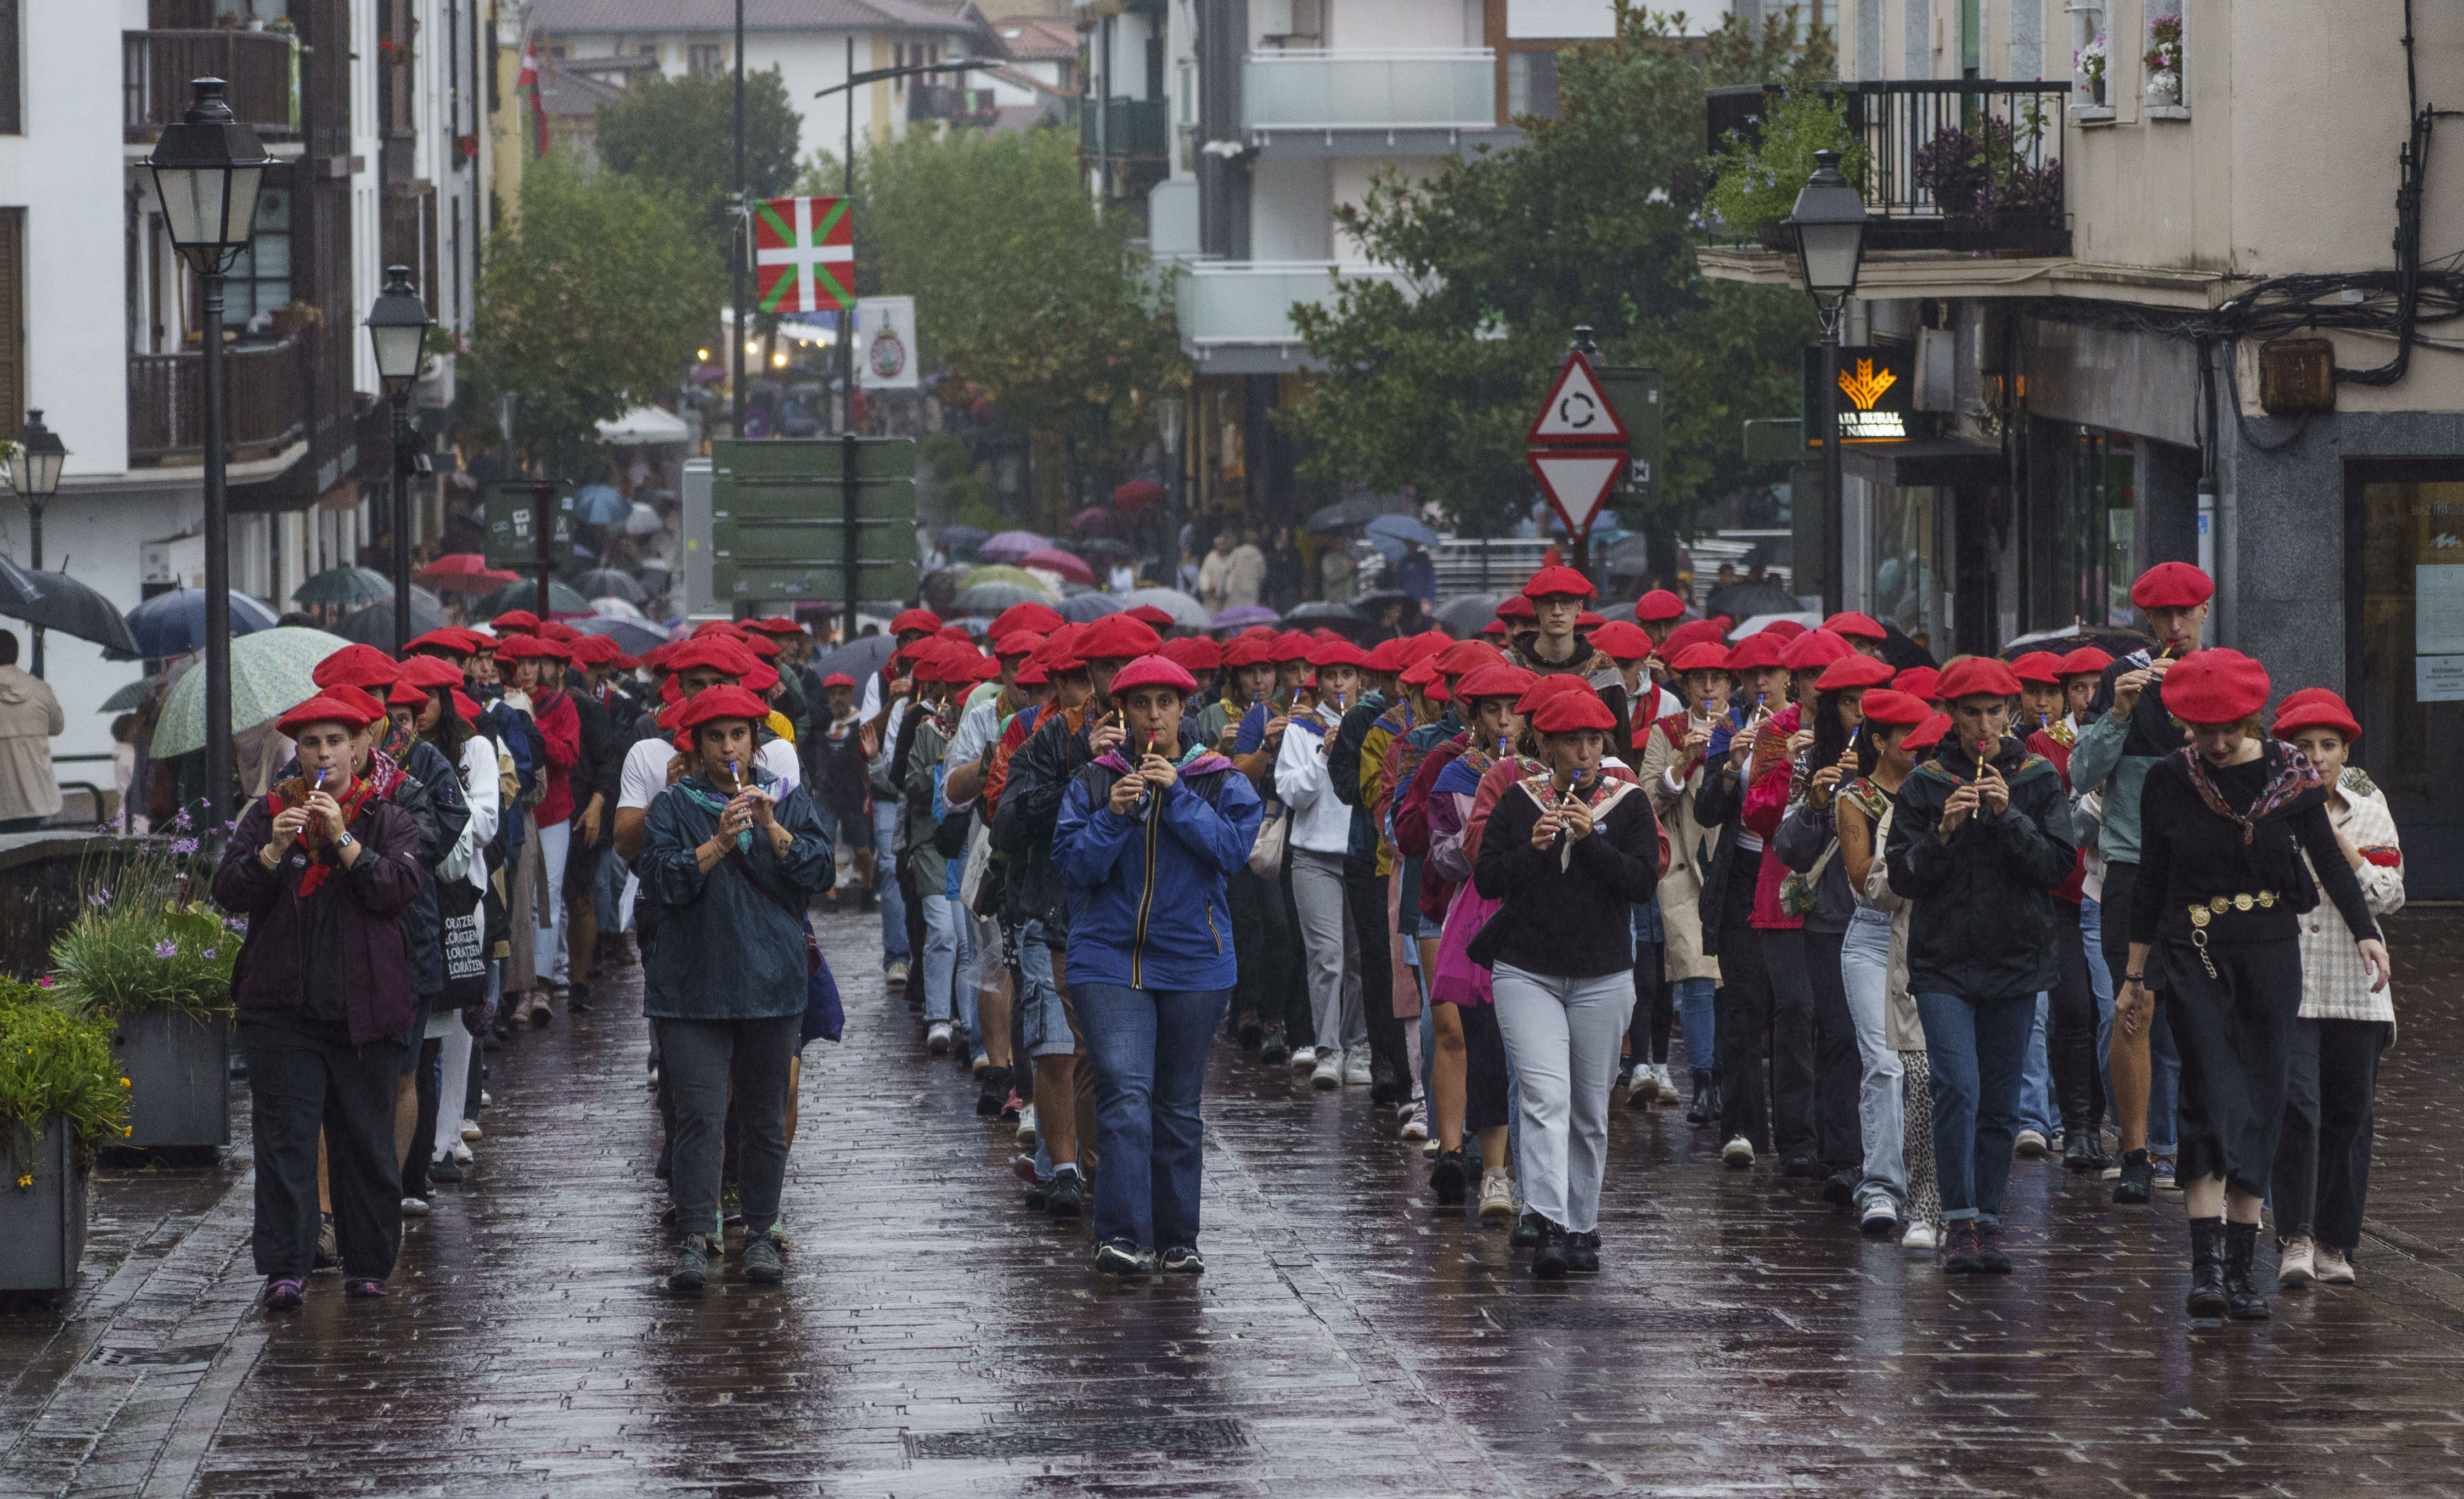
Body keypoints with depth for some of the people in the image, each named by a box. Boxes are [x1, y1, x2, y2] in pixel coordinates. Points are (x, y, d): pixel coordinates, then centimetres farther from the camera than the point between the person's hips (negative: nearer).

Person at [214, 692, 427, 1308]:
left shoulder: (387, 820, 7)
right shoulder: (267, 813, 9)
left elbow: (400, 889, -9)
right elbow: (229, 892, 0)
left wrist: (344, 840, -17)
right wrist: (272, 851, -16)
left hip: (364, 1004, 0)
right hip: (283, 1004, 0)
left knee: (366, 1141, 5)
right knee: (285, 1137, -6)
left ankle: (367, 1266, 15)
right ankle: (284, 1269, -6)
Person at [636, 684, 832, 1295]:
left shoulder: (788, 799, 9)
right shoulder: (675, 805, 4)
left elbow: (817, 869, -2)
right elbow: (660, 879, -8)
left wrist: (771, 828, -15)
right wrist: (718, 843, -19)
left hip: (770, 980, 2)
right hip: (694, 985, -2)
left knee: (765, 1115, 7)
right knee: (699, 1113, -9)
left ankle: (761, 1234, 17)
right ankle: (695, 1238, -9)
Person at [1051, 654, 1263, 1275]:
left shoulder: (1219, 781, 4)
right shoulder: (1093, 782, 4)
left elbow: (1232, 849, -11)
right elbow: (1073, 866, -2)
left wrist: (1177, 796, -16)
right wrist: (1113, 817, -16)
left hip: (1193, 961, 1)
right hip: (1109, 959, -1)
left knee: (1178, 1105, 9)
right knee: (1125, 1091, -17)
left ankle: (1177, 1240, 19)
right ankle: (1123, 1237, -22)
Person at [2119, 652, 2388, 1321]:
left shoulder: (2287, 771, -1)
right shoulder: (2169, 780, -2)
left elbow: (2328, 858, 5)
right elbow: (2151, 881, 6)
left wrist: (2364, 932, -7)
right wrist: (2136, 976, 10)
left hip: (2270, 952, 2)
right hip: (2192, 956, -2)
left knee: (2260, 1103, 3)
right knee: (2214, 1096, -15)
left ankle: (2241, 1265, 10)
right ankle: (2207, 1261, -22)